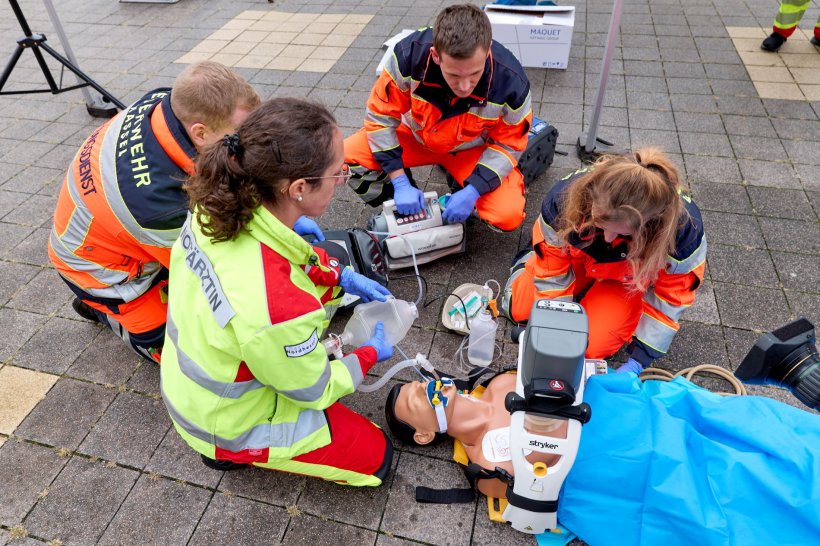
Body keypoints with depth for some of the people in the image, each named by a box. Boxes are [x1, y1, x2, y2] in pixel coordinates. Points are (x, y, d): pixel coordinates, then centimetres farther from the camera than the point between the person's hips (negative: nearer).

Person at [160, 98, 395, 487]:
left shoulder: (218, 208, -22)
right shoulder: (278, 308, -44)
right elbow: (314, 392, -21)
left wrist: (344, 277, -2)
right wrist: (370, 354, -4)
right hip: (230, 425, -6)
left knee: (330, 280, 13)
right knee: (376, 455, 11)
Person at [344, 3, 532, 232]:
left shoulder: (510, 82, -31)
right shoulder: (409, 54, -31)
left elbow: (508, 144, -15)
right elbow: (380, 116, -18)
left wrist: (472, 191, -28)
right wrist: (400, 182, -23)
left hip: (473, 150, -1)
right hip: (416, 135, 2)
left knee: (508, 216, -25)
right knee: (346, 157, -21)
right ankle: (407, 211, 2)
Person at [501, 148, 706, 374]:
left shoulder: (683, 228, -38)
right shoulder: (565, 196, -37)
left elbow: (670, 297, -22)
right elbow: (552, 272, -23)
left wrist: (638, 361, -23)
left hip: (629, 280, 0)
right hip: (578, 257, 1)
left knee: (592, 346, -16)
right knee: (520, 309, -2)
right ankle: (531, 258, 28)